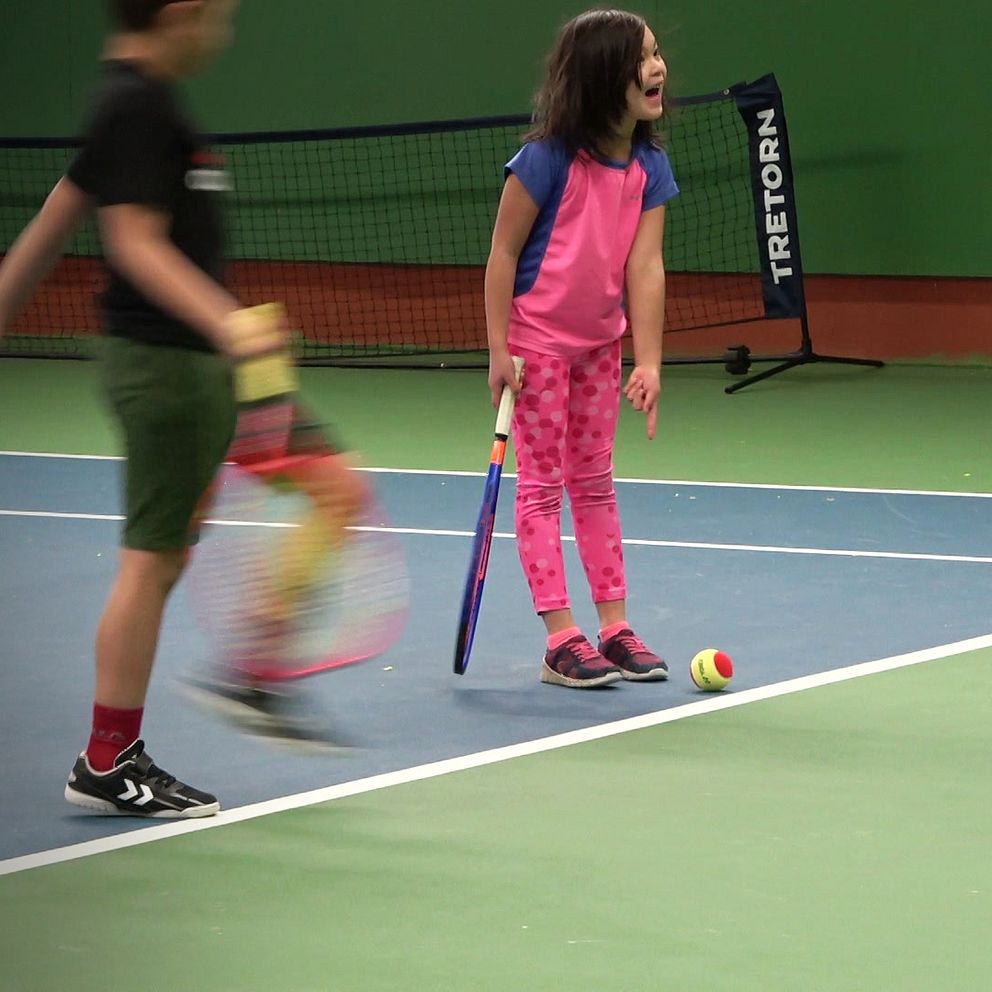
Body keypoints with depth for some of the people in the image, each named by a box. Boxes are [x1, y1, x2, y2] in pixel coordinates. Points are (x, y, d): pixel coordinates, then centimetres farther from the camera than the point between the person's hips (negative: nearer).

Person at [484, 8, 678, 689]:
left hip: (599, 342, 6)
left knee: (595, 481, 12)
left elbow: (644, 265, -9)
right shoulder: (548, 159, -23)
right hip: (537, 341, -6)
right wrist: (499, 350, -16)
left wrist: (648, 363, -15)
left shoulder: (650, 168, -6)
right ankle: (562, 641, 1)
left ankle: (615, 630, 17)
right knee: (542, 485, -1)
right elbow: (503, 253, -16)